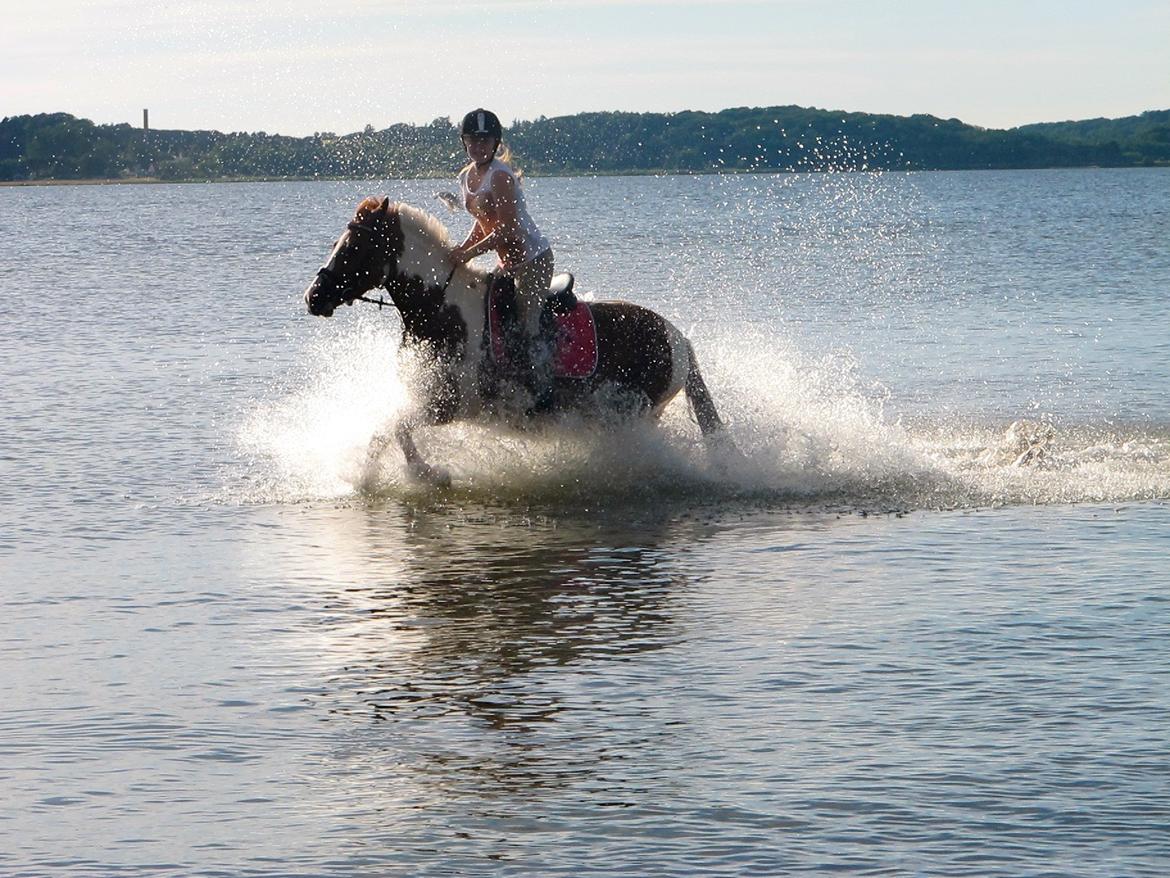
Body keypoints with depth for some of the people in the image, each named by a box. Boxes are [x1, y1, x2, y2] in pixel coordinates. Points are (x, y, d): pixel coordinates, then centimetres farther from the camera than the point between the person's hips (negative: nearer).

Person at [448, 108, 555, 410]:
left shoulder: (500, 177, -20)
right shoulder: (466, 177, 8)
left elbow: (507, 230, -24)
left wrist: (468, 253, -22)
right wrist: (461, 250, 1)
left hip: (533, 258, -10)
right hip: (508, 262, 10)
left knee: (528, 325, -18)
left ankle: (545, 397, -20)